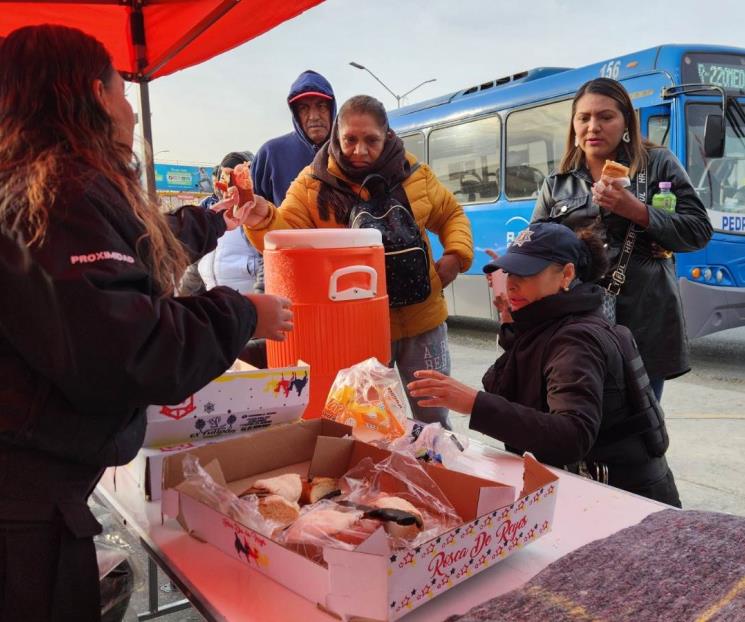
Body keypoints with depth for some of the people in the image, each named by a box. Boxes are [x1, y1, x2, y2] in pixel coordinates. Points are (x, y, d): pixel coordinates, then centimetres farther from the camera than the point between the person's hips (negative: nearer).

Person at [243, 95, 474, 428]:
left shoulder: (413, 173, 1)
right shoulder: (313, 183, -5)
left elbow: (451, 215, 14)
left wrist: (456, 254, -3)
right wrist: (263, 221, -32)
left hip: (420, 316, 2)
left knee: (432, 414, 15)